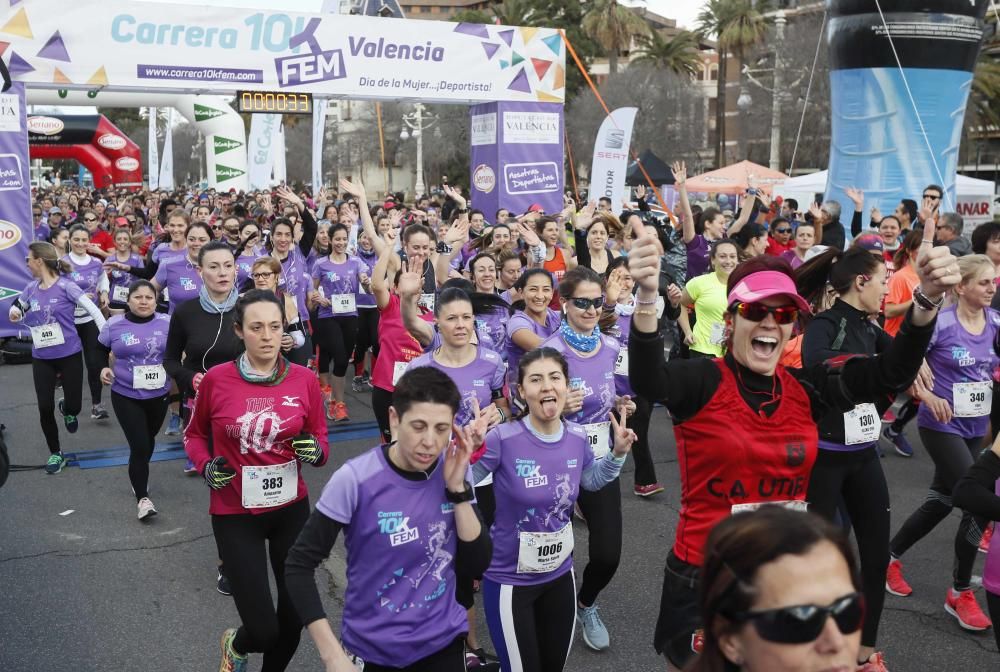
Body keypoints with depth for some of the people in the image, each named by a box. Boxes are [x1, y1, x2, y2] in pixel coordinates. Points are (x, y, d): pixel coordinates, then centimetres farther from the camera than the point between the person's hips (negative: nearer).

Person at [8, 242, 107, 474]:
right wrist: (14, 315, -6)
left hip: (70, 355, -4)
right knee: (45, 408, 0)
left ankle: (66, 410, 41)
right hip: (41, 358, 4)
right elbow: (17, 311, 19)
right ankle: (55, 453, 20)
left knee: (74, 406, 1)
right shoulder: (31, 289, 2)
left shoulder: (66, 286, -13)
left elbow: (94, 311, -13)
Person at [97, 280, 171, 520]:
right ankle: (142, 498, 5)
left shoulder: (167, 322, -6)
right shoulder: (114, 325, -7)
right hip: (126, 396, -2)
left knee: (148, 440, 22)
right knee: (139, 446, -10)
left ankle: (138, 477, 49)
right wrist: (102, 369, -9)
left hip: (159, 395, 2)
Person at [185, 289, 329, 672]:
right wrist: (205, 466, -13)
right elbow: (194, 435, 6)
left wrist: (317, 452, -18)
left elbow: (320, 440, 5)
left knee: (296, 614, 13)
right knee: (263, 630, -4)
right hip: (235, 513, -2)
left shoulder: (305, 380, -7)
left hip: (292, 508, 3)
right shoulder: (216, 379, -11)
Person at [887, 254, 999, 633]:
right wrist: (929, 397, -24)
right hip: (941, 426, -6)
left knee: (942, 501, 14)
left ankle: (889, 556, 34)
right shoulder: (941, 323, -15)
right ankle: (960, 593, 7)